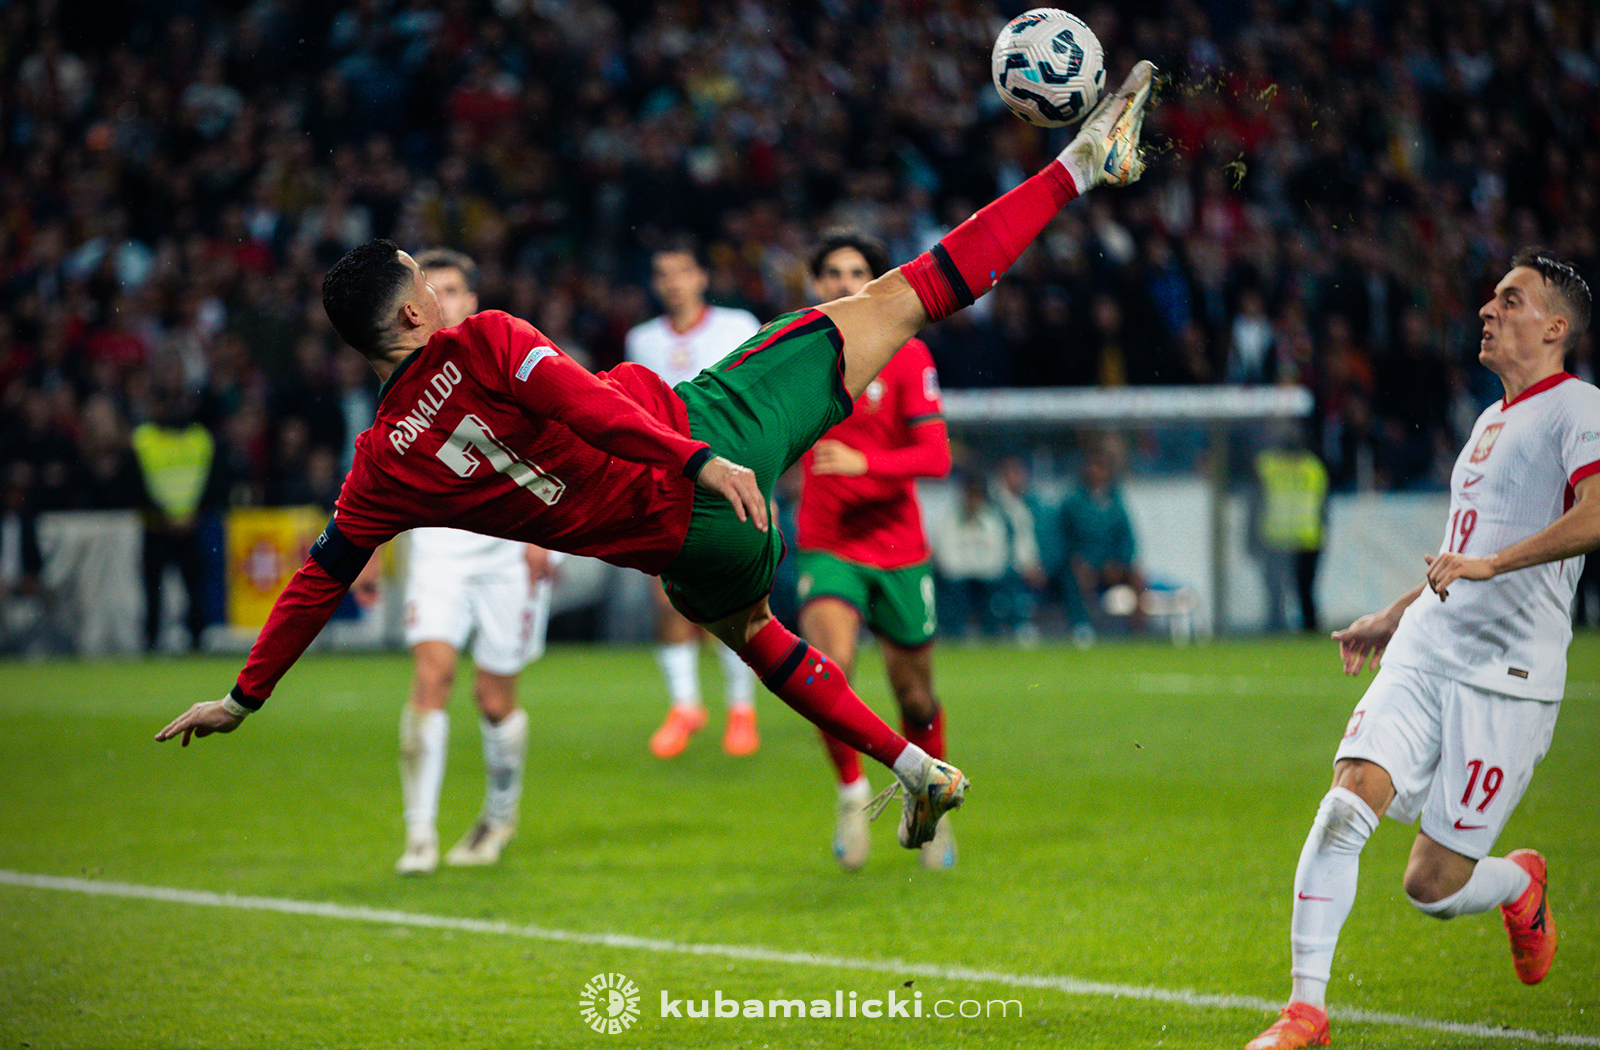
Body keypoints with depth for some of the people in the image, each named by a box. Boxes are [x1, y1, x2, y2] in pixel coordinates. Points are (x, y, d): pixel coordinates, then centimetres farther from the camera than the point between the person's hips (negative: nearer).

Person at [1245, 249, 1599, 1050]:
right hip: (1425, 654, 7)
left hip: (1507, 676, -7)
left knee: (1432, 887, -4)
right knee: (1345, 806, -16)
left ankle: (1520, 883, 31)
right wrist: (1392, 618, 37)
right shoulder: (1492, 421, 22)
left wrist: (1491, 563, -30)